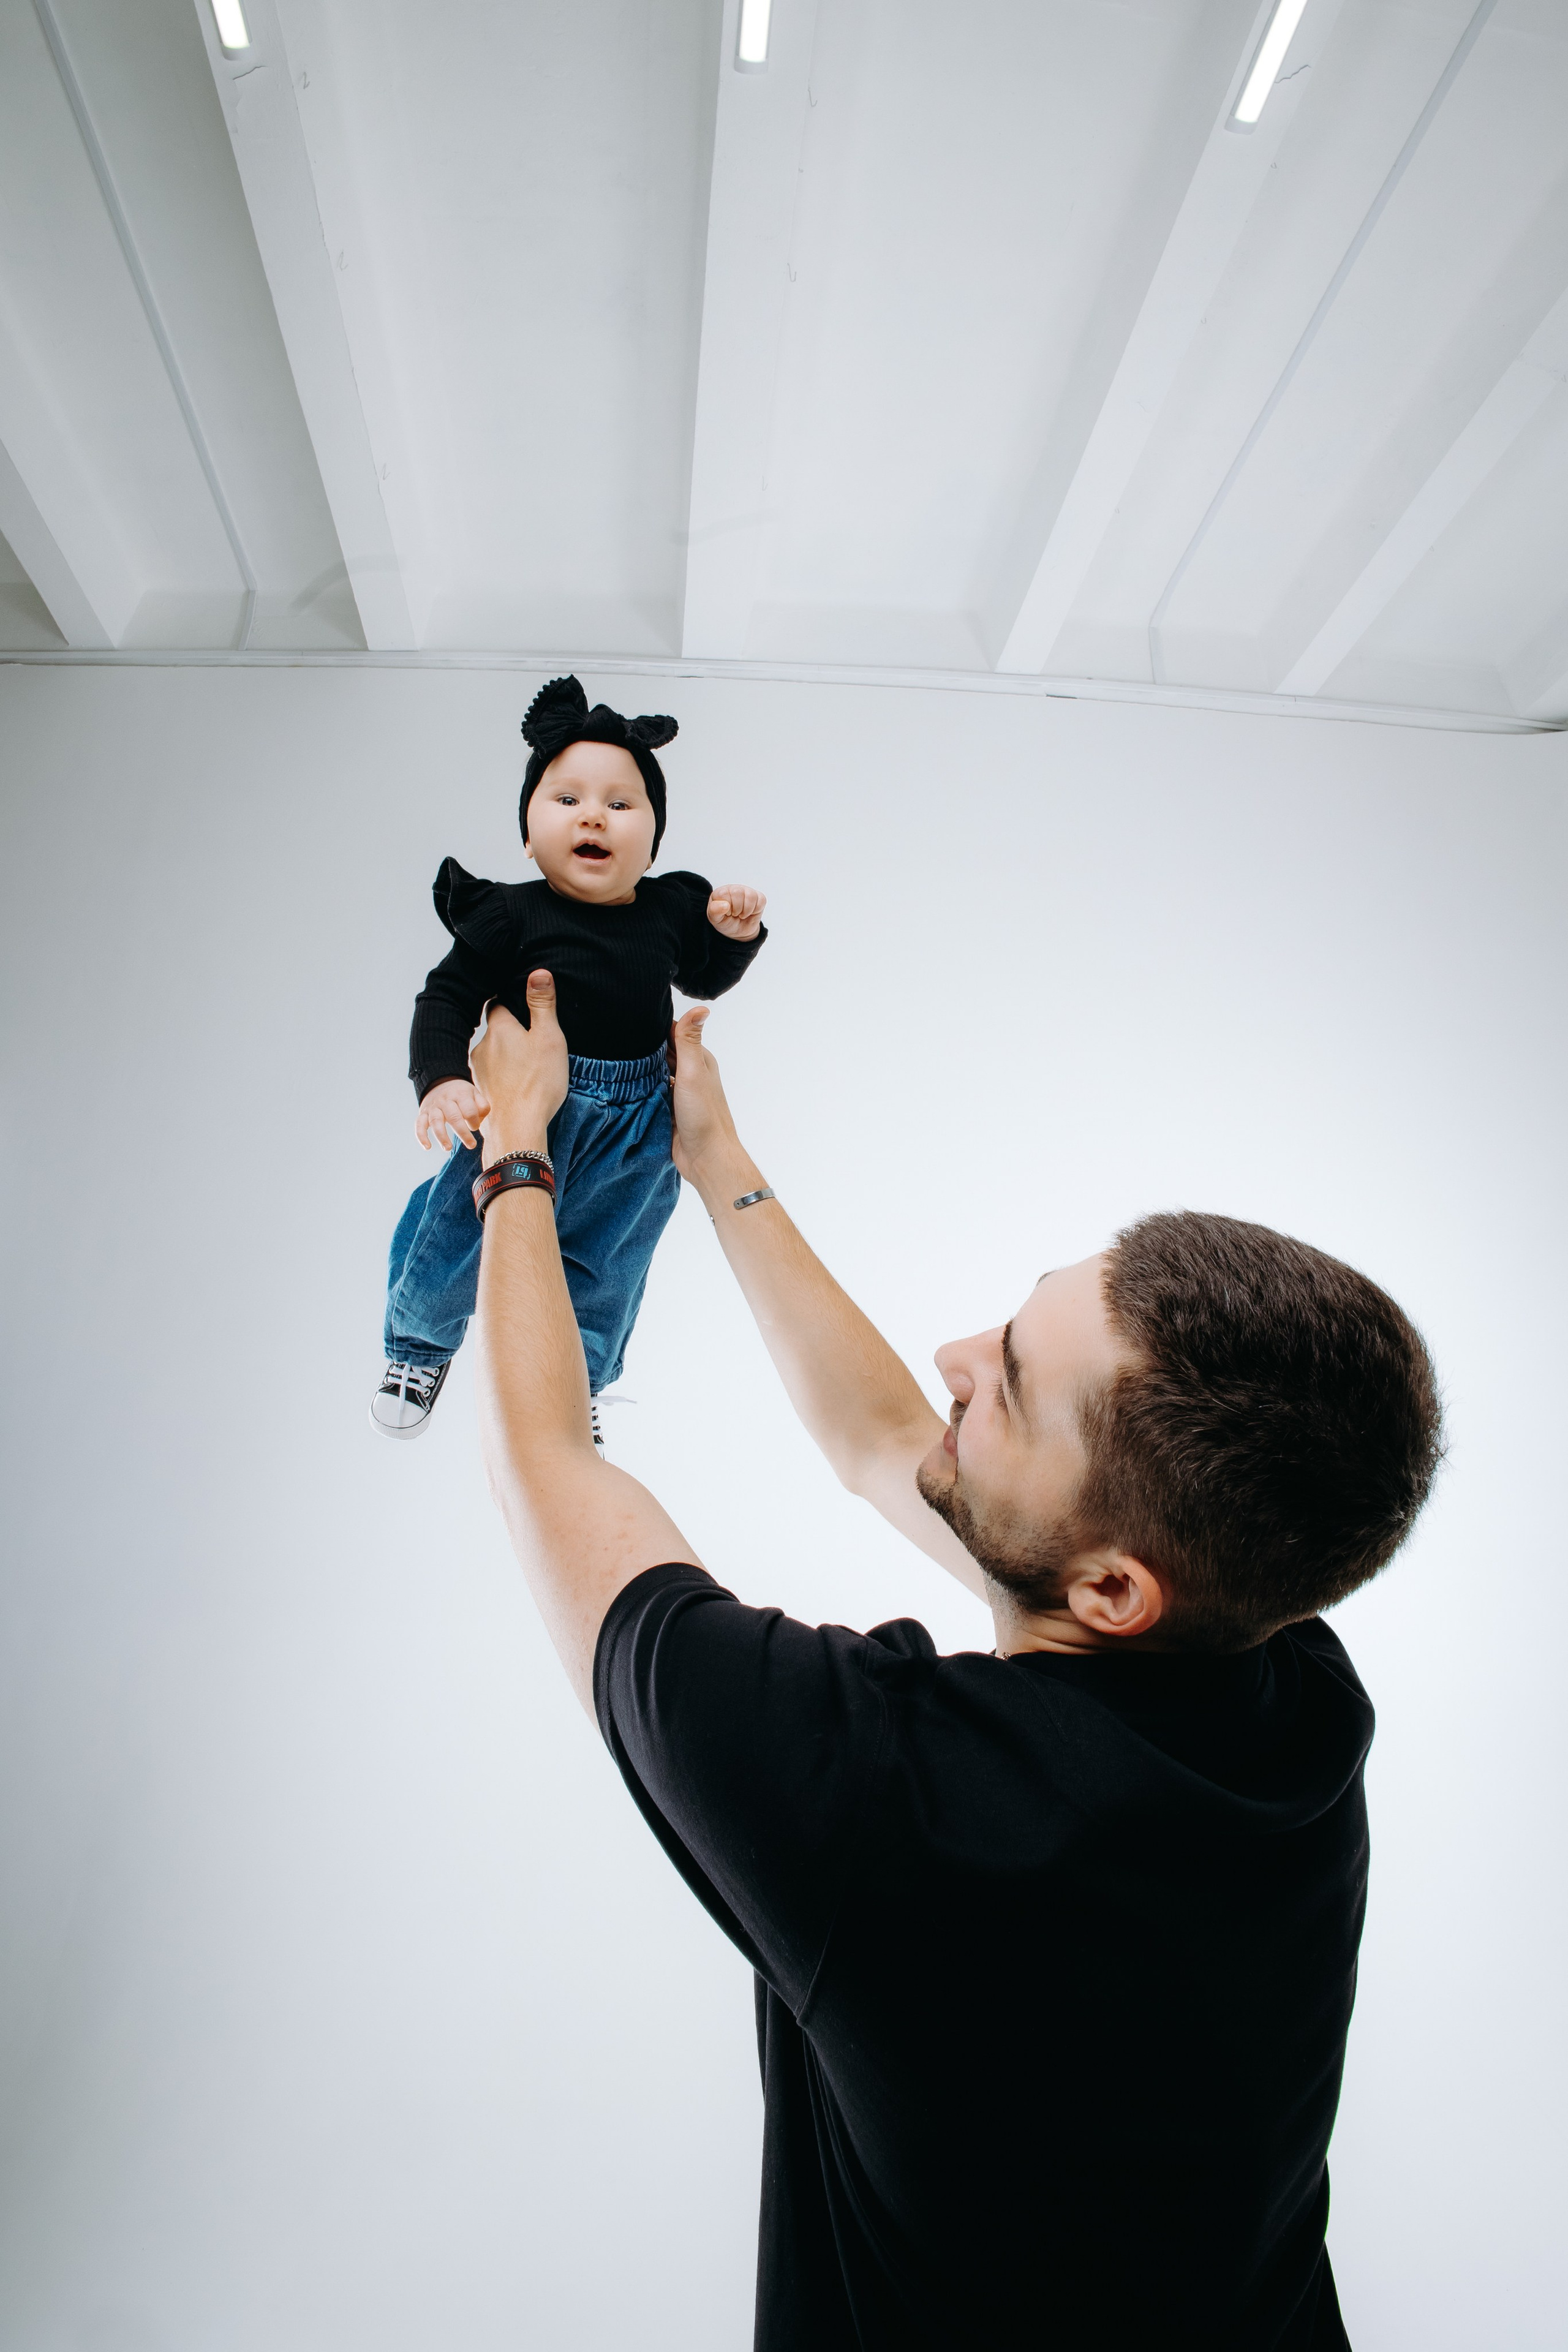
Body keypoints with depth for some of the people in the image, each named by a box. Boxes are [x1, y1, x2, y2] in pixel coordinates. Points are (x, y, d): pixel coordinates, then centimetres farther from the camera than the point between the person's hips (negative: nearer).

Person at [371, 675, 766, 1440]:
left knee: (602, 1270, 16)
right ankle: (420, 1346, 42)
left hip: (636, 1128, 3)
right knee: (454, 1248, 6)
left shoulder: (670, 909, -2)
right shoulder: (513, 914, -14)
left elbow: (702, 978, 17)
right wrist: (440, 1083, -27)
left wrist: (734, 934, -3)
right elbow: (447, 997, -11)